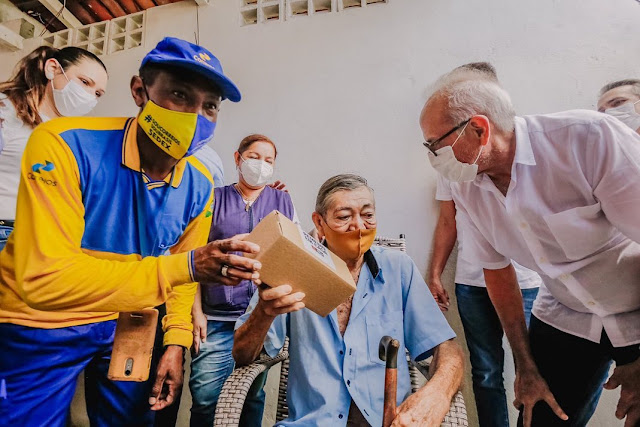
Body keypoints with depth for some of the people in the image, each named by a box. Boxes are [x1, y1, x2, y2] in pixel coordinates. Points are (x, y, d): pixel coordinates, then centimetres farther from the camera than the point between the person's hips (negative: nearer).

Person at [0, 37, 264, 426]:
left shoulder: (200, 187, -13)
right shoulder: (65, 145, -27)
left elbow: (182, 273, 1)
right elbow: (44, 280, -33)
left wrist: (176, 341, -7)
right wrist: (185, 267, -40)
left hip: (127, 322, 5)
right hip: (39, 325, -4)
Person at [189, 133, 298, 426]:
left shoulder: (282, 201, 8)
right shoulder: (215, 199, 5)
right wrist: (197, 311, -1)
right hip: (216, 318, 0)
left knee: (254, 394, 10)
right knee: (206, 398, 1)